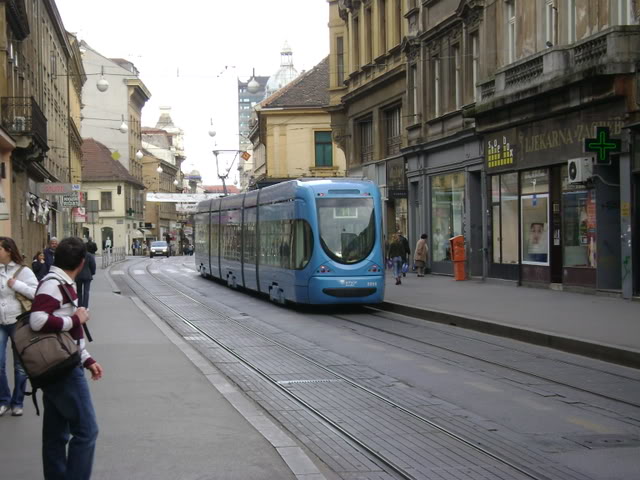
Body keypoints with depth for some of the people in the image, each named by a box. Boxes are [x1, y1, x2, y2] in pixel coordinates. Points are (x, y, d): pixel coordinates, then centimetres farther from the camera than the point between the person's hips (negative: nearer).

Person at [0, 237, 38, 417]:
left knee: (20, 365, 8)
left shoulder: (23, 271, -6)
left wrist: (16, 285, -17)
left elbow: (37, 293, -12)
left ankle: (17, 403, 21)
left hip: (18, 322, -2)